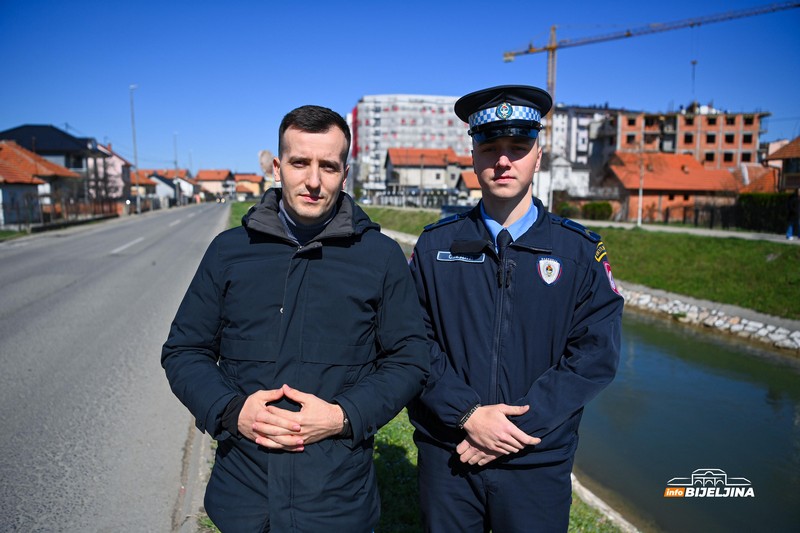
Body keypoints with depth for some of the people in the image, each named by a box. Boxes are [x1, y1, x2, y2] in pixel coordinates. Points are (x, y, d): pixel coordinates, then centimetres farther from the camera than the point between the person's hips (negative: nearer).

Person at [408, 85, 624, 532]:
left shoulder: (581, 251, -2)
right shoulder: (435, 245, 0)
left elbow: (596, 354, -8)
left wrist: (519, 426, -15)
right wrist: (467, 414, -16)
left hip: (539, 461, 0)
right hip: (446, 457, 1)